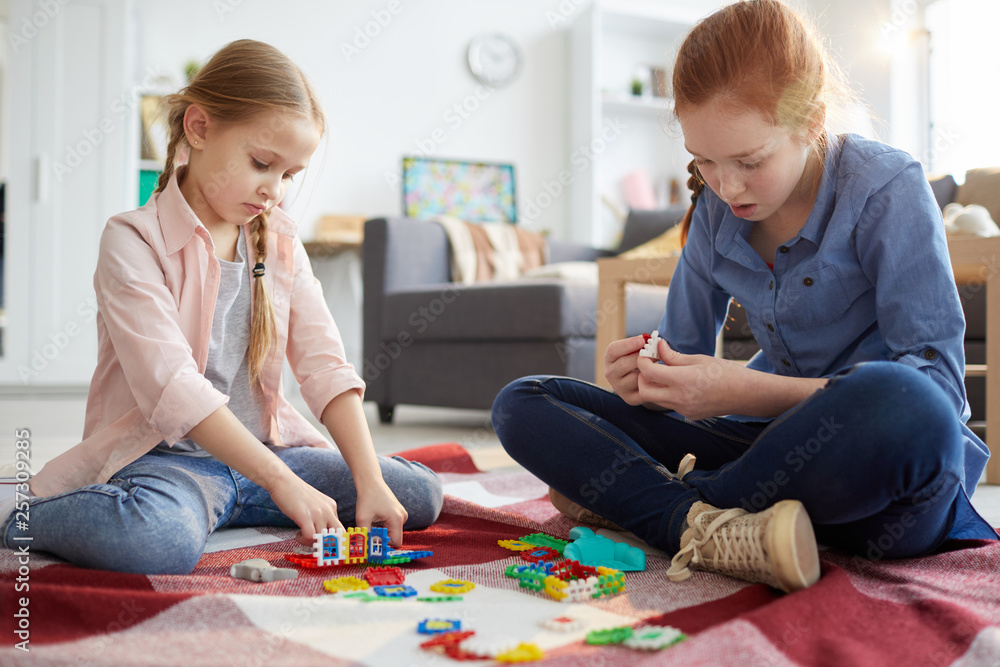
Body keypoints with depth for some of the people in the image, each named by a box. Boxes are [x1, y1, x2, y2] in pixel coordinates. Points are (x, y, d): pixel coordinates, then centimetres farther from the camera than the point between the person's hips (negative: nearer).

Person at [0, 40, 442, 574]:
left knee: (420, 495, -2)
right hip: (164, 456, -7)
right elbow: (172, 387, -24)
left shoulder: (281, 243, 7)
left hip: (263, 449, 7)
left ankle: (223, 507, 6)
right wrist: (282, 482, -29)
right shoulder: (133, 240, -13)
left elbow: (326, 367, 0)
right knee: (157, 542, -40)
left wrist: (368, 481, -13)